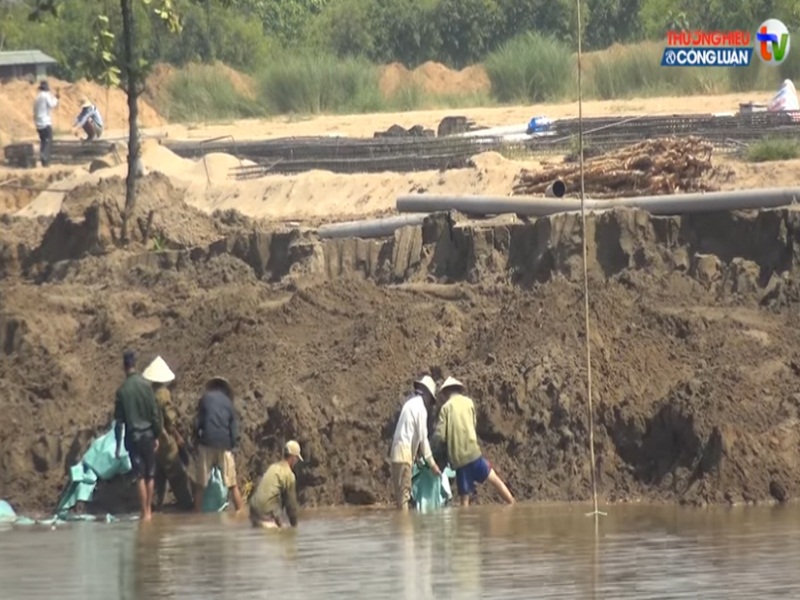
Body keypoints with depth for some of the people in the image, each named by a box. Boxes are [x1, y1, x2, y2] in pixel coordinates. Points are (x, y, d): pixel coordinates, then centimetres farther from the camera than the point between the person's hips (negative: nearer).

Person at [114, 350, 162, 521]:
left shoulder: (122, 390, -7)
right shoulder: (145, 385, -5)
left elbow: (119, 420, -4)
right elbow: (155, 413, -2)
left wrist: (118, 445, 2)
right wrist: (157, 436, 7)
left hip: (133, 436, -1)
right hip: (148, 435, 1)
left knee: (140, 476, 1)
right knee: (150, 475, 12)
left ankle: (145, 513, -1)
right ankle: (149, 510, 16)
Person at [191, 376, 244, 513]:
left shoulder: (205, 398, 4)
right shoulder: (228, 402, 10)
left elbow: (198, 423, 1)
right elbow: (234, 428, 5)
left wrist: (198, 437, 15)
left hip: (207, 443, -2)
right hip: (225, 445, 2)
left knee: (200, 484, 6)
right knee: (232, 484, 9)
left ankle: (198, 512, 4)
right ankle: (241, 511, 7)